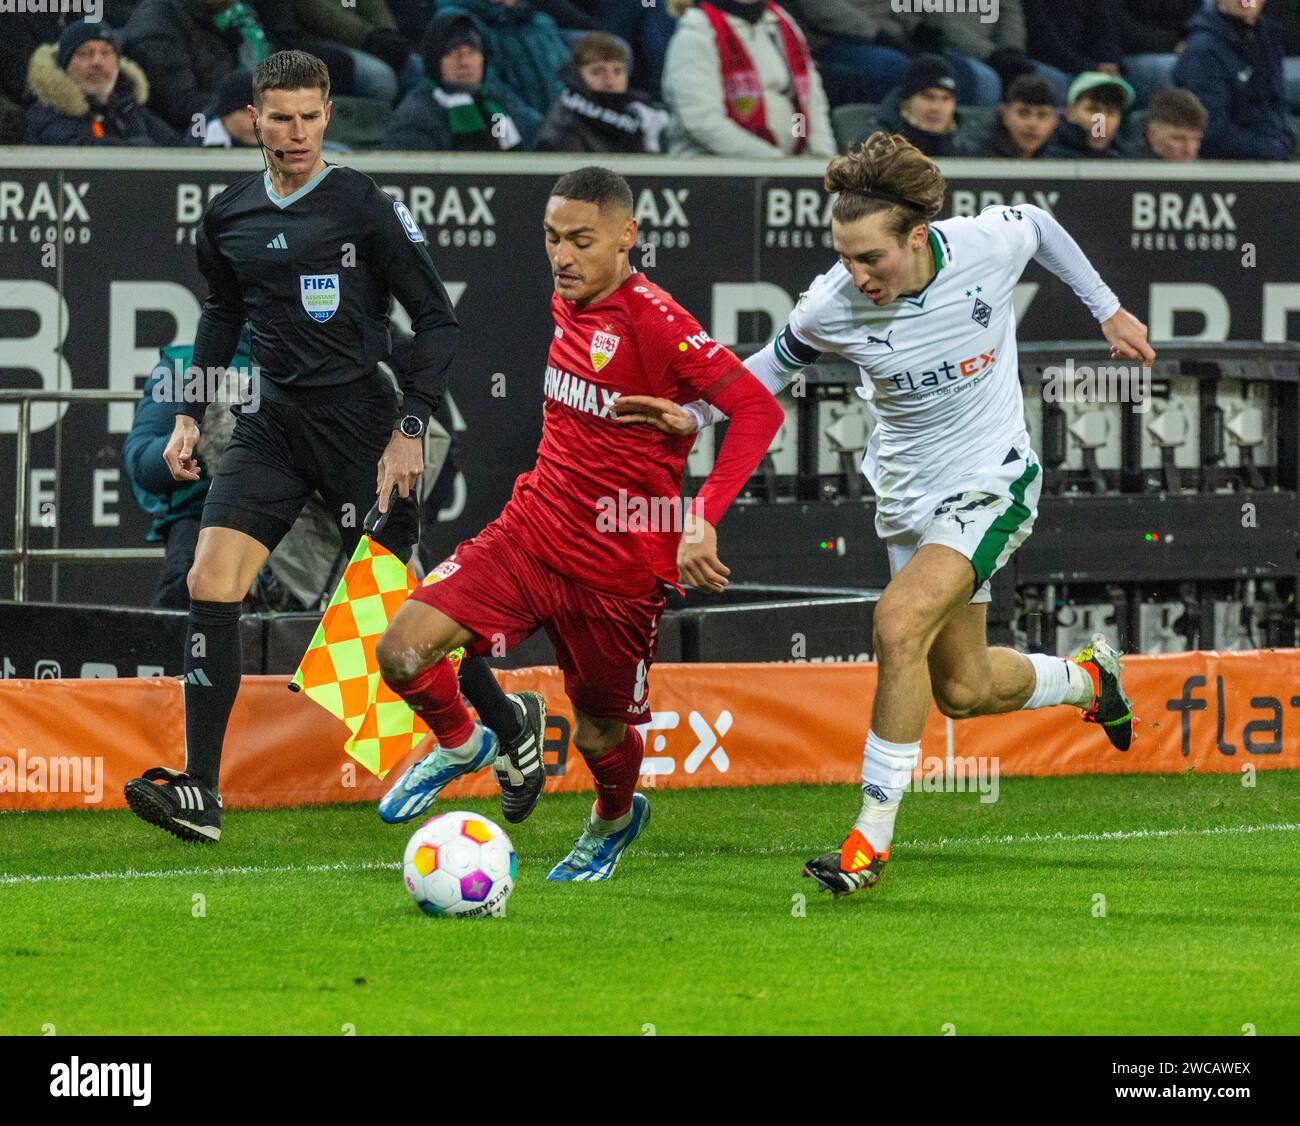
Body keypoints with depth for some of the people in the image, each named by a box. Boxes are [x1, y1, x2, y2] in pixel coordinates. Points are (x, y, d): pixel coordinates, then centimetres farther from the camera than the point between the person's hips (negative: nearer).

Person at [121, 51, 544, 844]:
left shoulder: (365, 207, -8)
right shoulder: (230, 218, 7)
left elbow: (437, 321, -5)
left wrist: (410, 430, -11)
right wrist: (190, 414, 18)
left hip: (359, 420, -4)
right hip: (275, 422, 4)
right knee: (211, 580, -12)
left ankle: (511, 725, 28)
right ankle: (200, 795, -13)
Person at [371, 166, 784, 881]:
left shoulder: (653, 323, -20)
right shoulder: (566, 302, 4)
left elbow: (758, 409, -27)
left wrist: (701, 520, -34)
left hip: (619, 568, -5)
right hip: (528, 532, 6)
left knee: (599, 735, 11)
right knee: (402, 652, -13)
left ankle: (614, 820, 47)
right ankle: (460, 746, 20)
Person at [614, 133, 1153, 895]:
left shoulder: (987, 244, -21)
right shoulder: (833, 308, -18)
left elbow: (1040, 226, 3)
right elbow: (774, 366, 2)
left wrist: (1108, 310, 13)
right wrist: (696, 413, -13)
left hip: (995, 483, -3)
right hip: (910, 496, 3)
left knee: (900, 624, -24)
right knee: (963, 690, 11)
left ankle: (873, 838, -15)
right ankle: (1087, 678, 46)